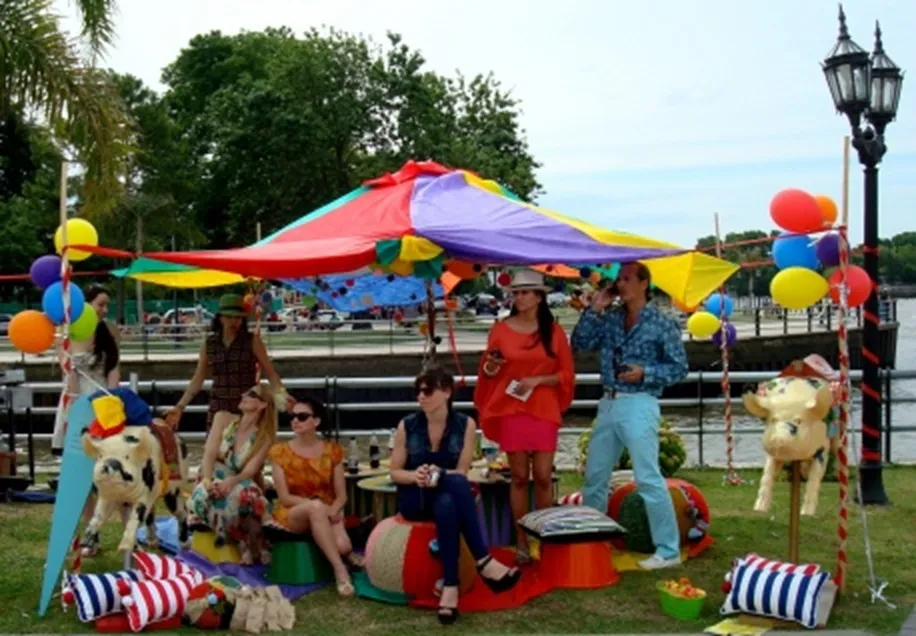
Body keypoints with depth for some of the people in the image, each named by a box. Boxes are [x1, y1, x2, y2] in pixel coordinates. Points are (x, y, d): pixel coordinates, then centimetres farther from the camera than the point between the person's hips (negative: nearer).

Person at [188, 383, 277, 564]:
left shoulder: (265, 438, 2)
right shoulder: (223, 418, 5)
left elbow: (250, 471, -10)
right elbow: (209, 453, -6)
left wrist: (230, 482, -31)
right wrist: (207, 480, -24)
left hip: (238, 482, -1)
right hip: (213, 478, 1)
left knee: (248, 496, -36)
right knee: (206, 495, -36)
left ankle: (250, 547, -16)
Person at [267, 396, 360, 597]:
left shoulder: (332, 450, 2)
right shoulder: (280, 452, -3)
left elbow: (341, 496, 1)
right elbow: (284, 497, -8)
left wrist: (332, 510, -22)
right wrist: (315, 504, -23)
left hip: (325, 513, 2)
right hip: (292, 514, -1)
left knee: (343, 545, -32)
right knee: (315, 507, -39)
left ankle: (348, 554, 7)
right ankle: (340, 569, -35)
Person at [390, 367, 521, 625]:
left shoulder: (465, 425, -2)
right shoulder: (407, 425, -1)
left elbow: (461, 472, -6)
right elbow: (395, 473, 3)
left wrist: (438, 475, -26)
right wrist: (416, 475, -19)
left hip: (448, 495, 1)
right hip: (414, 499, -1)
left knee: (447, 505, -39)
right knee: (456, 483, -35)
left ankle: (450, 585, -41)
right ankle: (483, 561, -39)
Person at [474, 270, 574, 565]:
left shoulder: (554, 331, 3)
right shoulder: (500, 330, 4)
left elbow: (567, 374, 3)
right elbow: (487, 373, 10)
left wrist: (538, 380, -12)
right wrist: (491, 366, -13)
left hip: (544, 411, 0)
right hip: (510, 410, 0)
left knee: (543, 477, -2)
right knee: (519, 477, 1)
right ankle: (521, 542, 8)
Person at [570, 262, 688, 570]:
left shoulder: (662, 323, -4)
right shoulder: (610, 319, 10)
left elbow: (679, 368, -3)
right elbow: (580, 343, 3)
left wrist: (645, 373, -16)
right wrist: (595, 309, -3)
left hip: (638, 405, -6)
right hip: (608, 404, 6)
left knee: (648, 478, -8)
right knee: (594, 476, 13)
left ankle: (668, 551, -1)